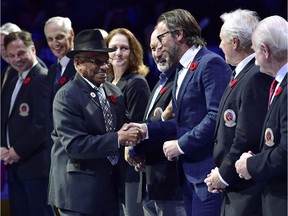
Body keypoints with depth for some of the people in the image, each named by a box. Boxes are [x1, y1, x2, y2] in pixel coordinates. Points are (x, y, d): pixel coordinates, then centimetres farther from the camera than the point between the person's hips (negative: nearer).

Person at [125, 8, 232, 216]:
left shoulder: (211, 64, -12)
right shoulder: (183, 69, 19)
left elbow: (216, 116, -20)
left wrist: (181, 145, -15)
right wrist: (148, 129, 7)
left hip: (207, 169, -10)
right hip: (189, 170, 10)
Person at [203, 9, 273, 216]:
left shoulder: (256, 77, -17)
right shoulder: (242, 74, 15)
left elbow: (249, 137, -22)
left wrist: (224, 175, -13)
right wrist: (221, 173, 7)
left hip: (248, 191, -10)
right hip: (234, 190, 10)